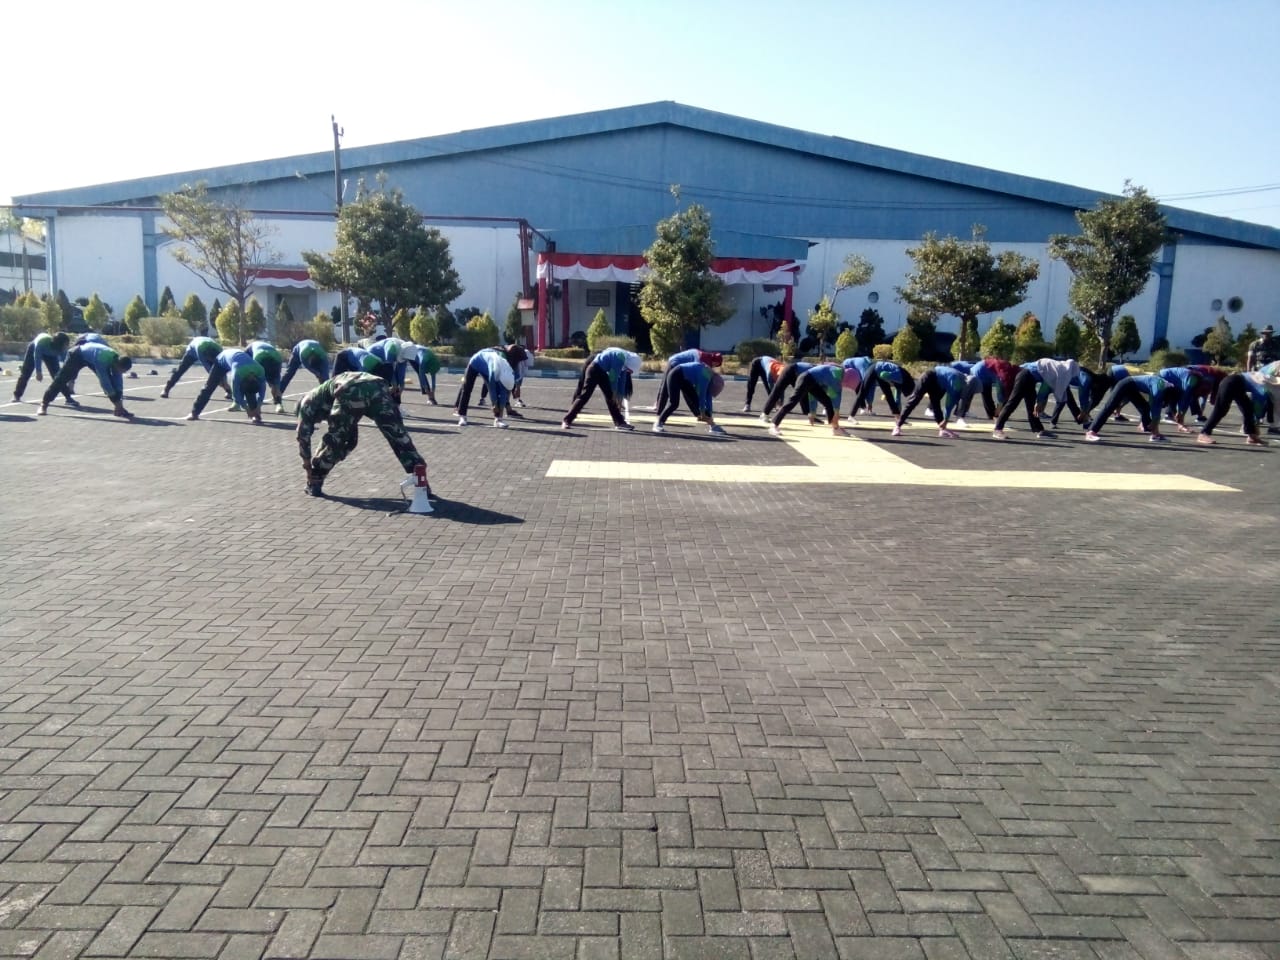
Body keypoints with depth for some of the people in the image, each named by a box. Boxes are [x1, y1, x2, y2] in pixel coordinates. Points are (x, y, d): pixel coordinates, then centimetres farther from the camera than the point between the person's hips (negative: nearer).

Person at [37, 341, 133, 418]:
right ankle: (44, 404, 6)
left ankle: (119, 409, -2)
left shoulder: (117, 361, -22)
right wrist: (116, 400, -30)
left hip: (91, 357, 7)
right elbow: (104, 382, -38)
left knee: (112, 380, -5)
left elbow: (118, 382, -12)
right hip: (77, 355, -6)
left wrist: (119, 401, -13)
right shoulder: (102, 360, -44)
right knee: (61, 379, -5)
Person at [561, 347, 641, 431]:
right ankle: (567, 421, -12)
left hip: (602, 371, 9)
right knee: (585, 395, -12)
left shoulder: (625, 360, 4)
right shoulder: (620, 358, -24)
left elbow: (621, 379, 10)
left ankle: (619, 422, 16)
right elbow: (614, 376, -20)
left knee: (610, 396, 10)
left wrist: (619, 398, 11)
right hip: (595, 369, -9)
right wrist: (615, 393, -8)